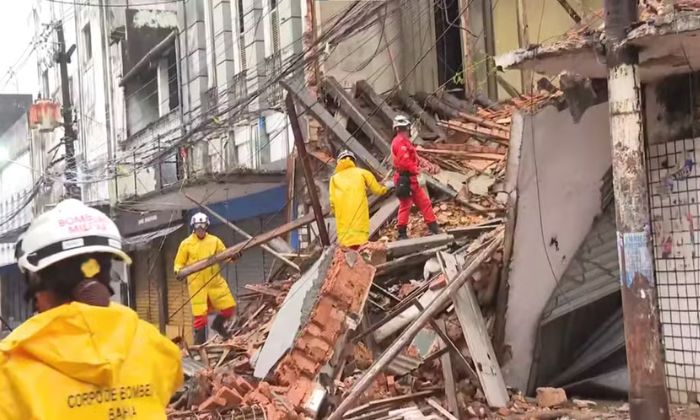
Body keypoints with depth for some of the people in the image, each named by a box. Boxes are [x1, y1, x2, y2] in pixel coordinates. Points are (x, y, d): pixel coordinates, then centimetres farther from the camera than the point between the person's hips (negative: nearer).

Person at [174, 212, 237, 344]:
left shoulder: (215, 241, 6)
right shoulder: (186, 244, 0)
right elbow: (179, 262, 4)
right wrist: (178, 271, -16)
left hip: (215, 281, 3)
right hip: (196, 283, -3)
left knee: (229, 306, 6)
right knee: (199, 313, -5)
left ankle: (218, 324, 34)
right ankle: (200, 340, 8)